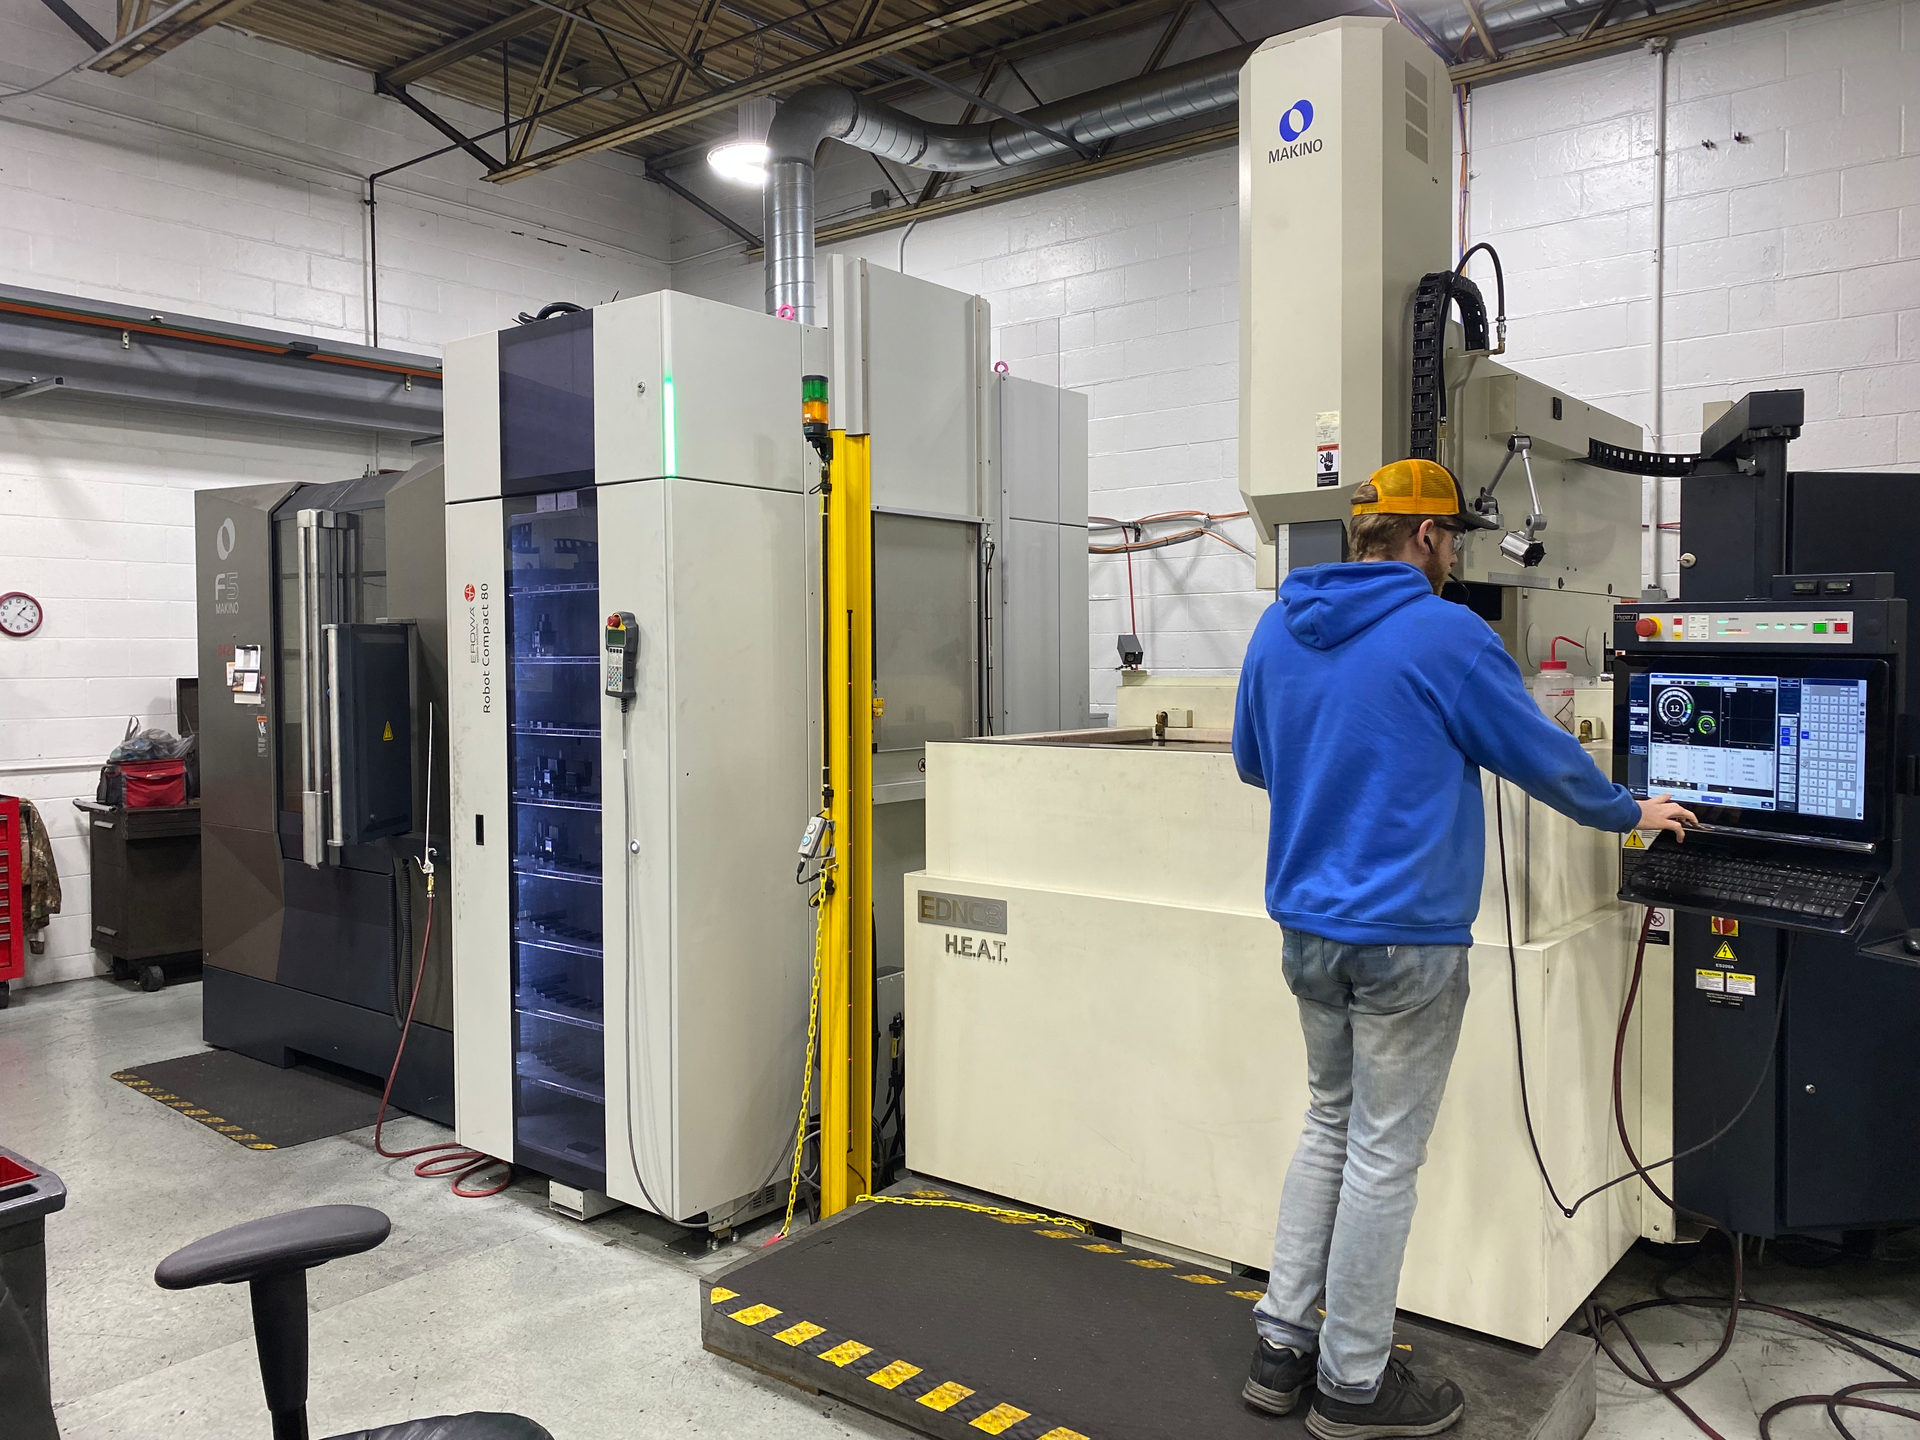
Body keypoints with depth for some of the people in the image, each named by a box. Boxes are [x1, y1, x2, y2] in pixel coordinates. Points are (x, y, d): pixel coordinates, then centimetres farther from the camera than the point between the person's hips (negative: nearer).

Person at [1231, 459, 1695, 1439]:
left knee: (1329, 1123, 21)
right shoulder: (1446, 636, -14)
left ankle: (1281, 1344, 26)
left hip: (1305, 926, 7)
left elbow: (1251, 760, 17)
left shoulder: (1277, 629, 5)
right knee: (1385, 1155, 6)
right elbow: (1541, 757, -4)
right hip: (1405, 939, -6)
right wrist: (1630, 813, 15)